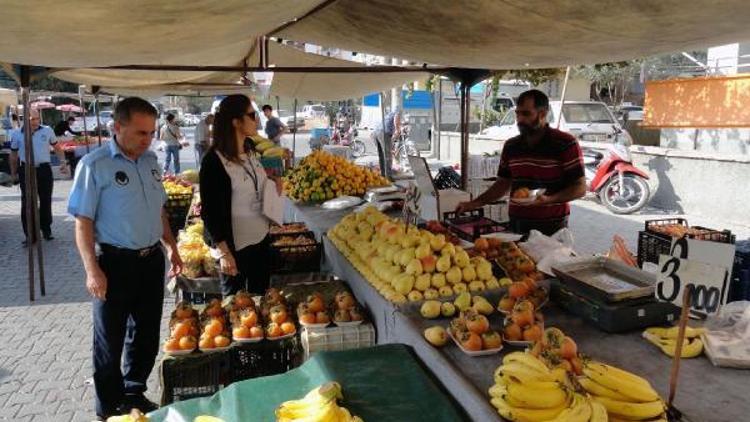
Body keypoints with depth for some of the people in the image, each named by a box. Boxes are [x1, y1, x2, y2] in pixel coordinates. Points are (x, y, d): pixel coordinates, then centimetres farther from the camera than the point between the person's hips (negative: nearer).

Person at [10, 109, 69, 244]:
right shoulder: (17, 134, 1)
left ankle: (46, 229, 23)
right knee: (27, 202, 0)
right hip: (26, 171, -1)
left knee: (46, 200, 8)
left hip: (44, 169, 1)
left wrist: (63, 162, -1)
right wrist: (13, 173, 13)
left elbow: (57, 148, 12)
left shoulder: (47, 130, 2)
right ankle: (30, 234, 6)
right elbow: (13, 155, 10)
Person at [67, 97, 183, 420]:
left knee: (146, 333, 17)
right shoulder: (94, 165, -13)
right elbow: (83, 222, -12)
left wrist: (171, 247, 16)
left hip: (152, 260, 6)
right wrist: (93, 270, -17)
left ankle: (134, 394, 37)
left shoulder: (150, 160, 6)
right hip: (116, 262, -6)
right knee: (111, 339, 9)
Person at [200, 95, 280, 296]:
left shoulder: (250, 150, 3)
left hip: (261, 238, 7)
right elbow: (210, 211, -18)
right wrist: (223, 252, -21)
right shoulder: (214, 161, -20)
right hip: (234, 244, -7)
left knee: (259, 295, 20)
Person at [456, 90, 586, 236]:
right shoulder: (511, 146, 7)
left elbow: (580, 188, -9)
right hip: (516, 225, 4)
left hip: (552, 227, -4)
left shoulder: (566, 144, -9)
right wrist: (475, 203, 3)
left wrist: (548, 199, -24)